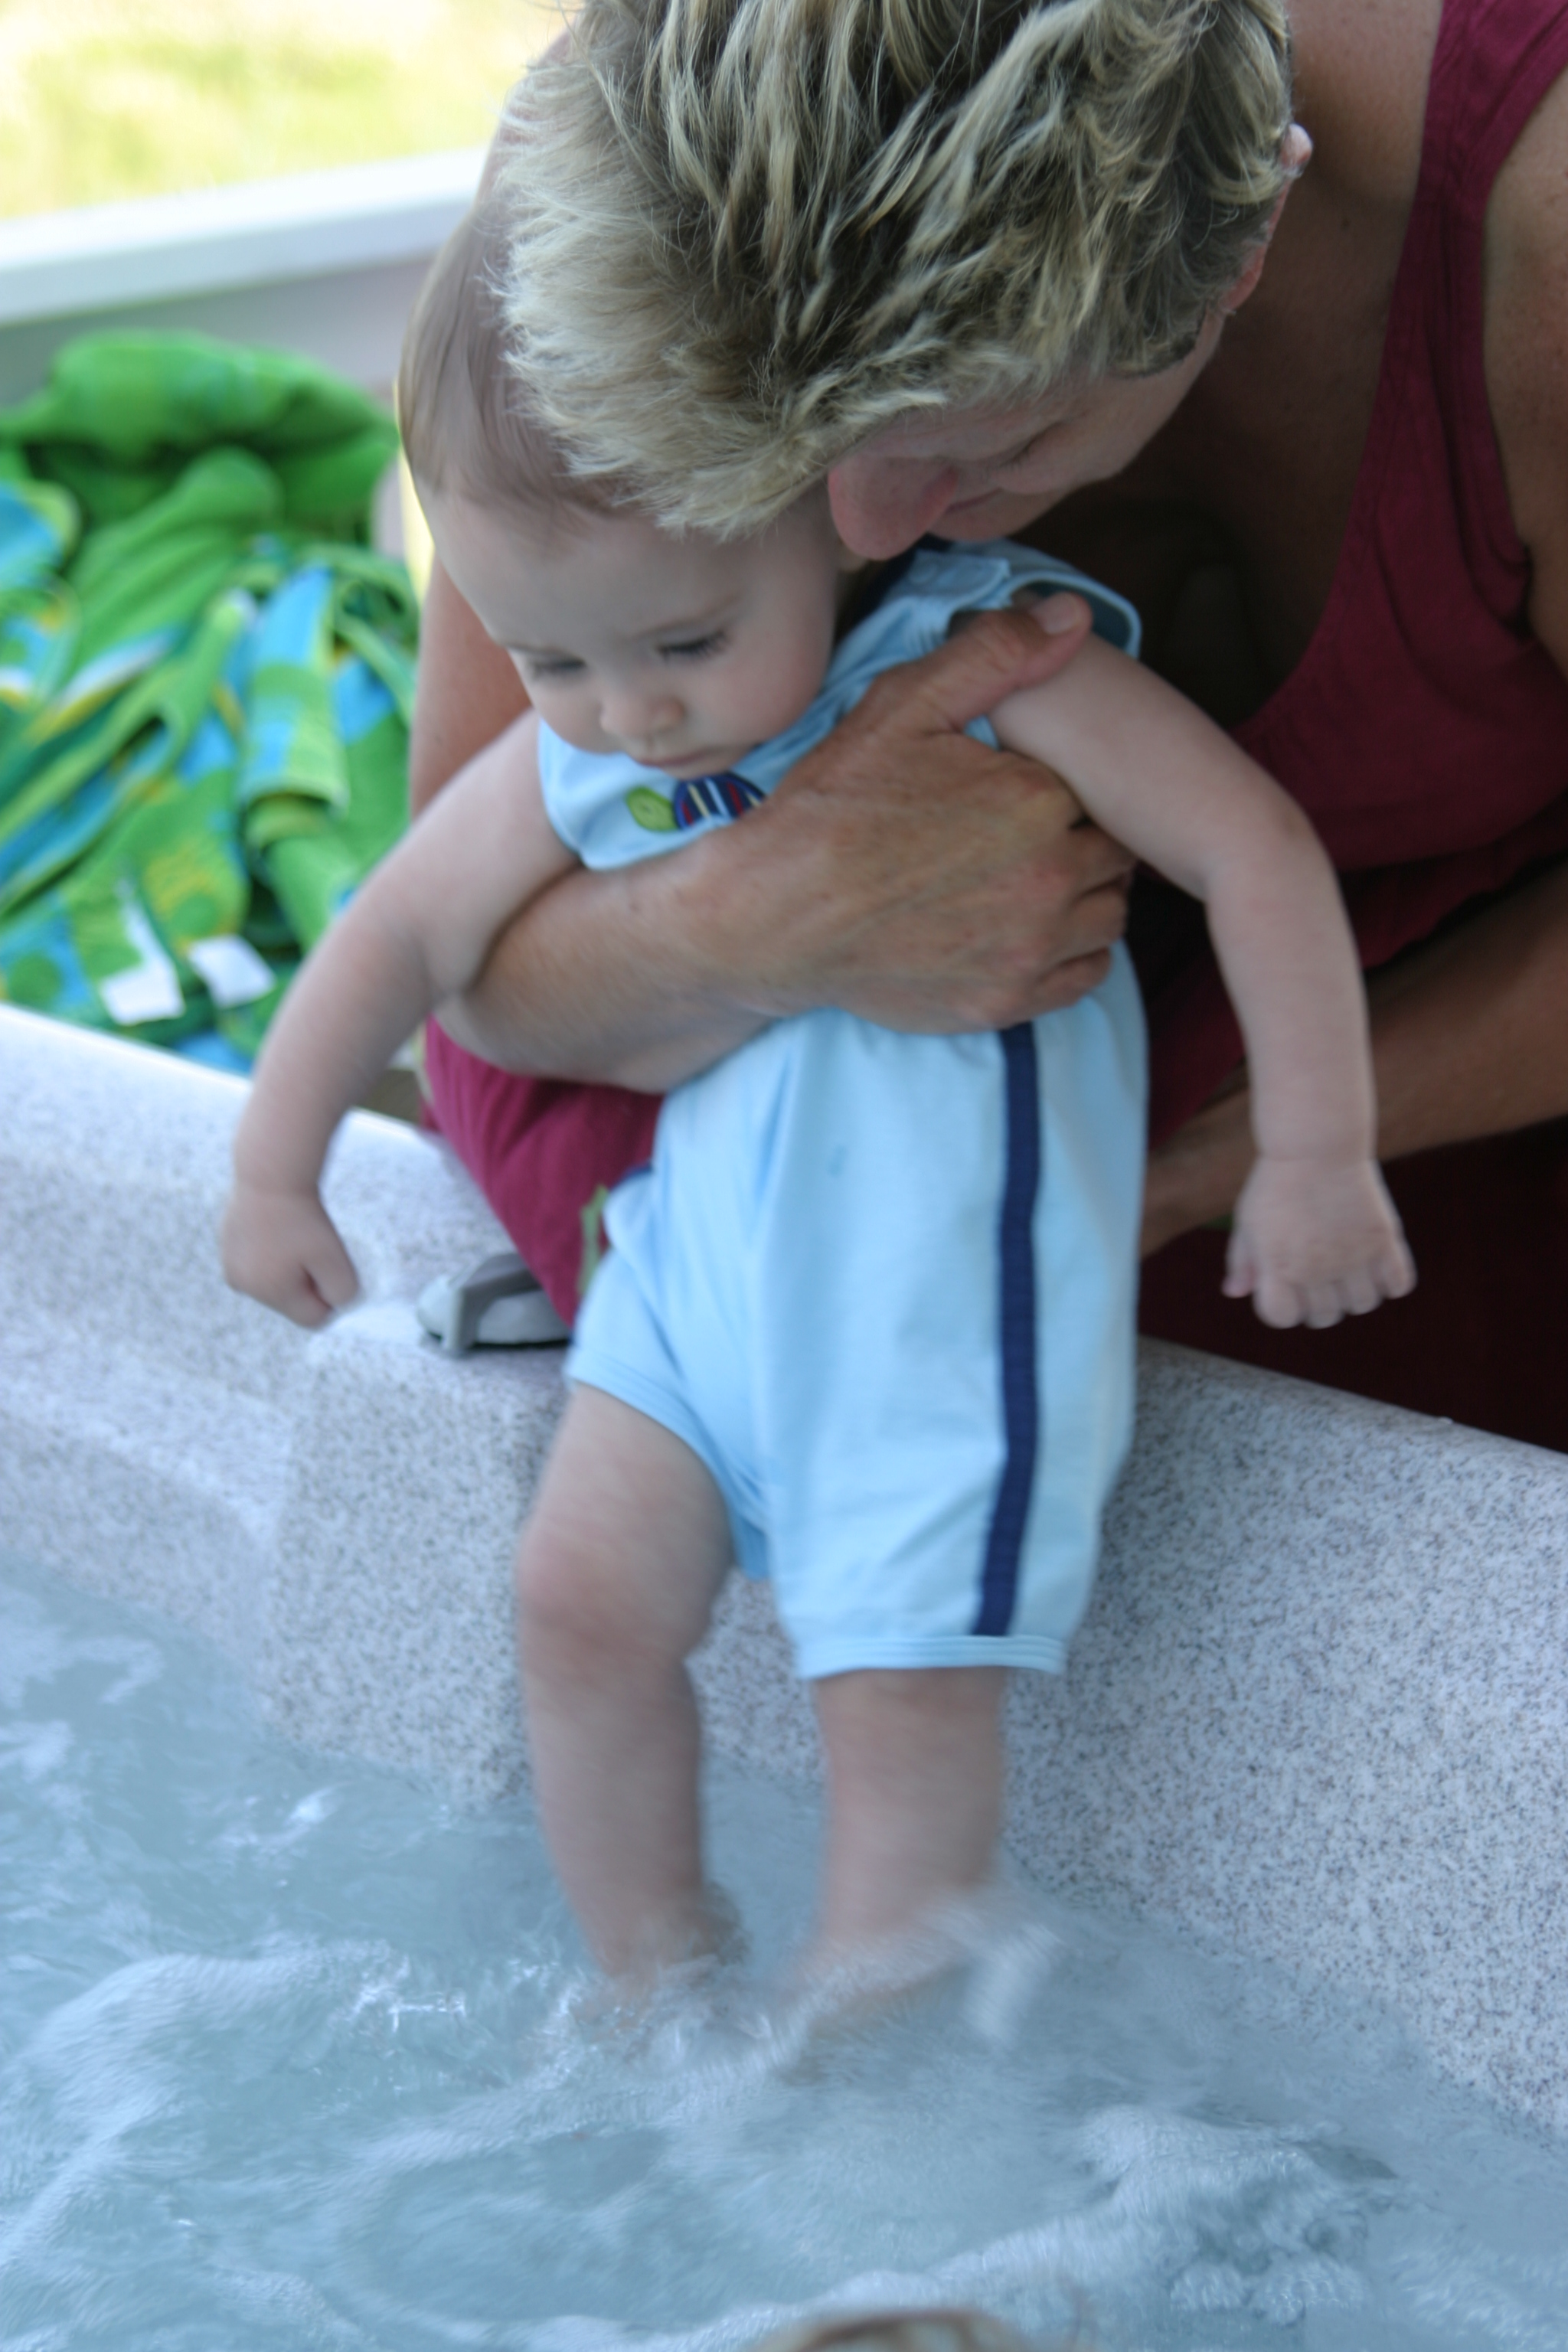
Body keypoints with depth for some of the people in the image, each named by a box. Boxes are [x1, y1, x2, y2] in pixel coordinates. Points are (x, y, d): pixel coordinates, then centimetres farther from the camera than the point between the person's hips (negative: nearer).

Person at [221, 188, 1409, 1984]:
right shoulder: (574, 763, 0)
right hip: (707, 1253, 6)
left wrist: (1317, 1157, -18)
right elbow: (407, 929, 12)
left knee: (901, 1689, -5)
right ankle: (656, 2001, 21)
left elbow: (1255, 850, -17)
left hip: (952, 1278, -5)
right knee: (583, 1599, 2)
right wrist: (274, 1169, 15)